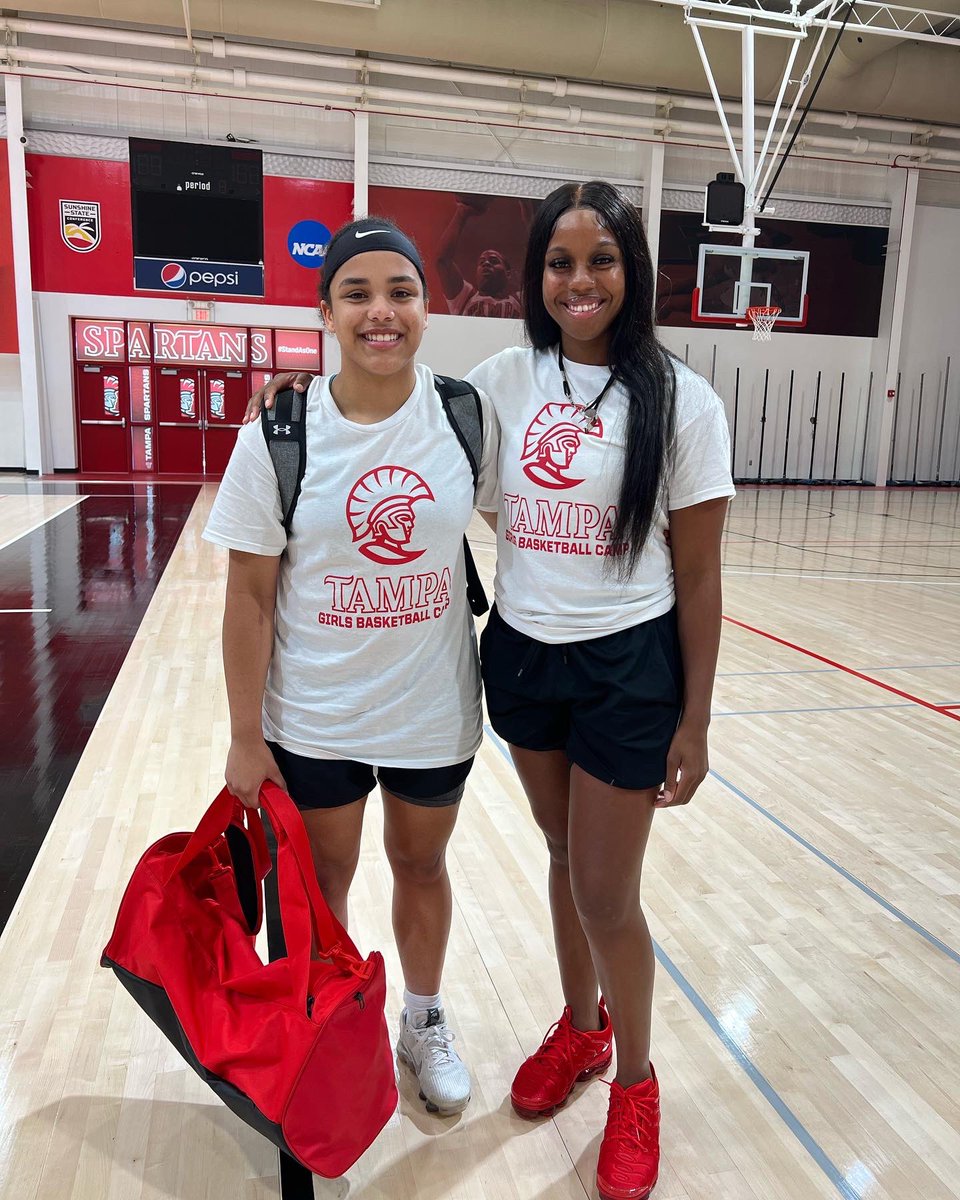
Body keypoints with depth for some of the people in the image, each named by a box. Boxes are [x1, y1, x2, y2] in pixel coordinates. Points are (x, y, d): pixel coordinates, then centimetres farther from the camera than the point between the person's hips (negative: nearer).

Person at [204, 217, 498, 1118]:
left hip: (436, 708, 2)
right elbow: (250, 596, -8)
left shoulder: (469, 414, -8)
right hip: (312, 719, -1)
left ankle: (424, 1026, 46)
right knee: (318, 884, 16)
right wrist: (246, 737, -7)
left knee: (421, 867, 21)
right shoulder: (279, 434, -12)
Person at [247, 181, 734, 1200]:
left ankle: (635, 1081, 34)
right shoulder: (502, 380, 0)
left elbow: (698, 574, -7)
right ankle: (580, 1028, 46)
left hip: (626, 666, -3)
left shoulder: (680, 399, -9)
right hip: (521, 655, 4)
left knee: (605, 892, 6)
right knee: (564, 856, 20)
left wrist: (693, 722, -6)